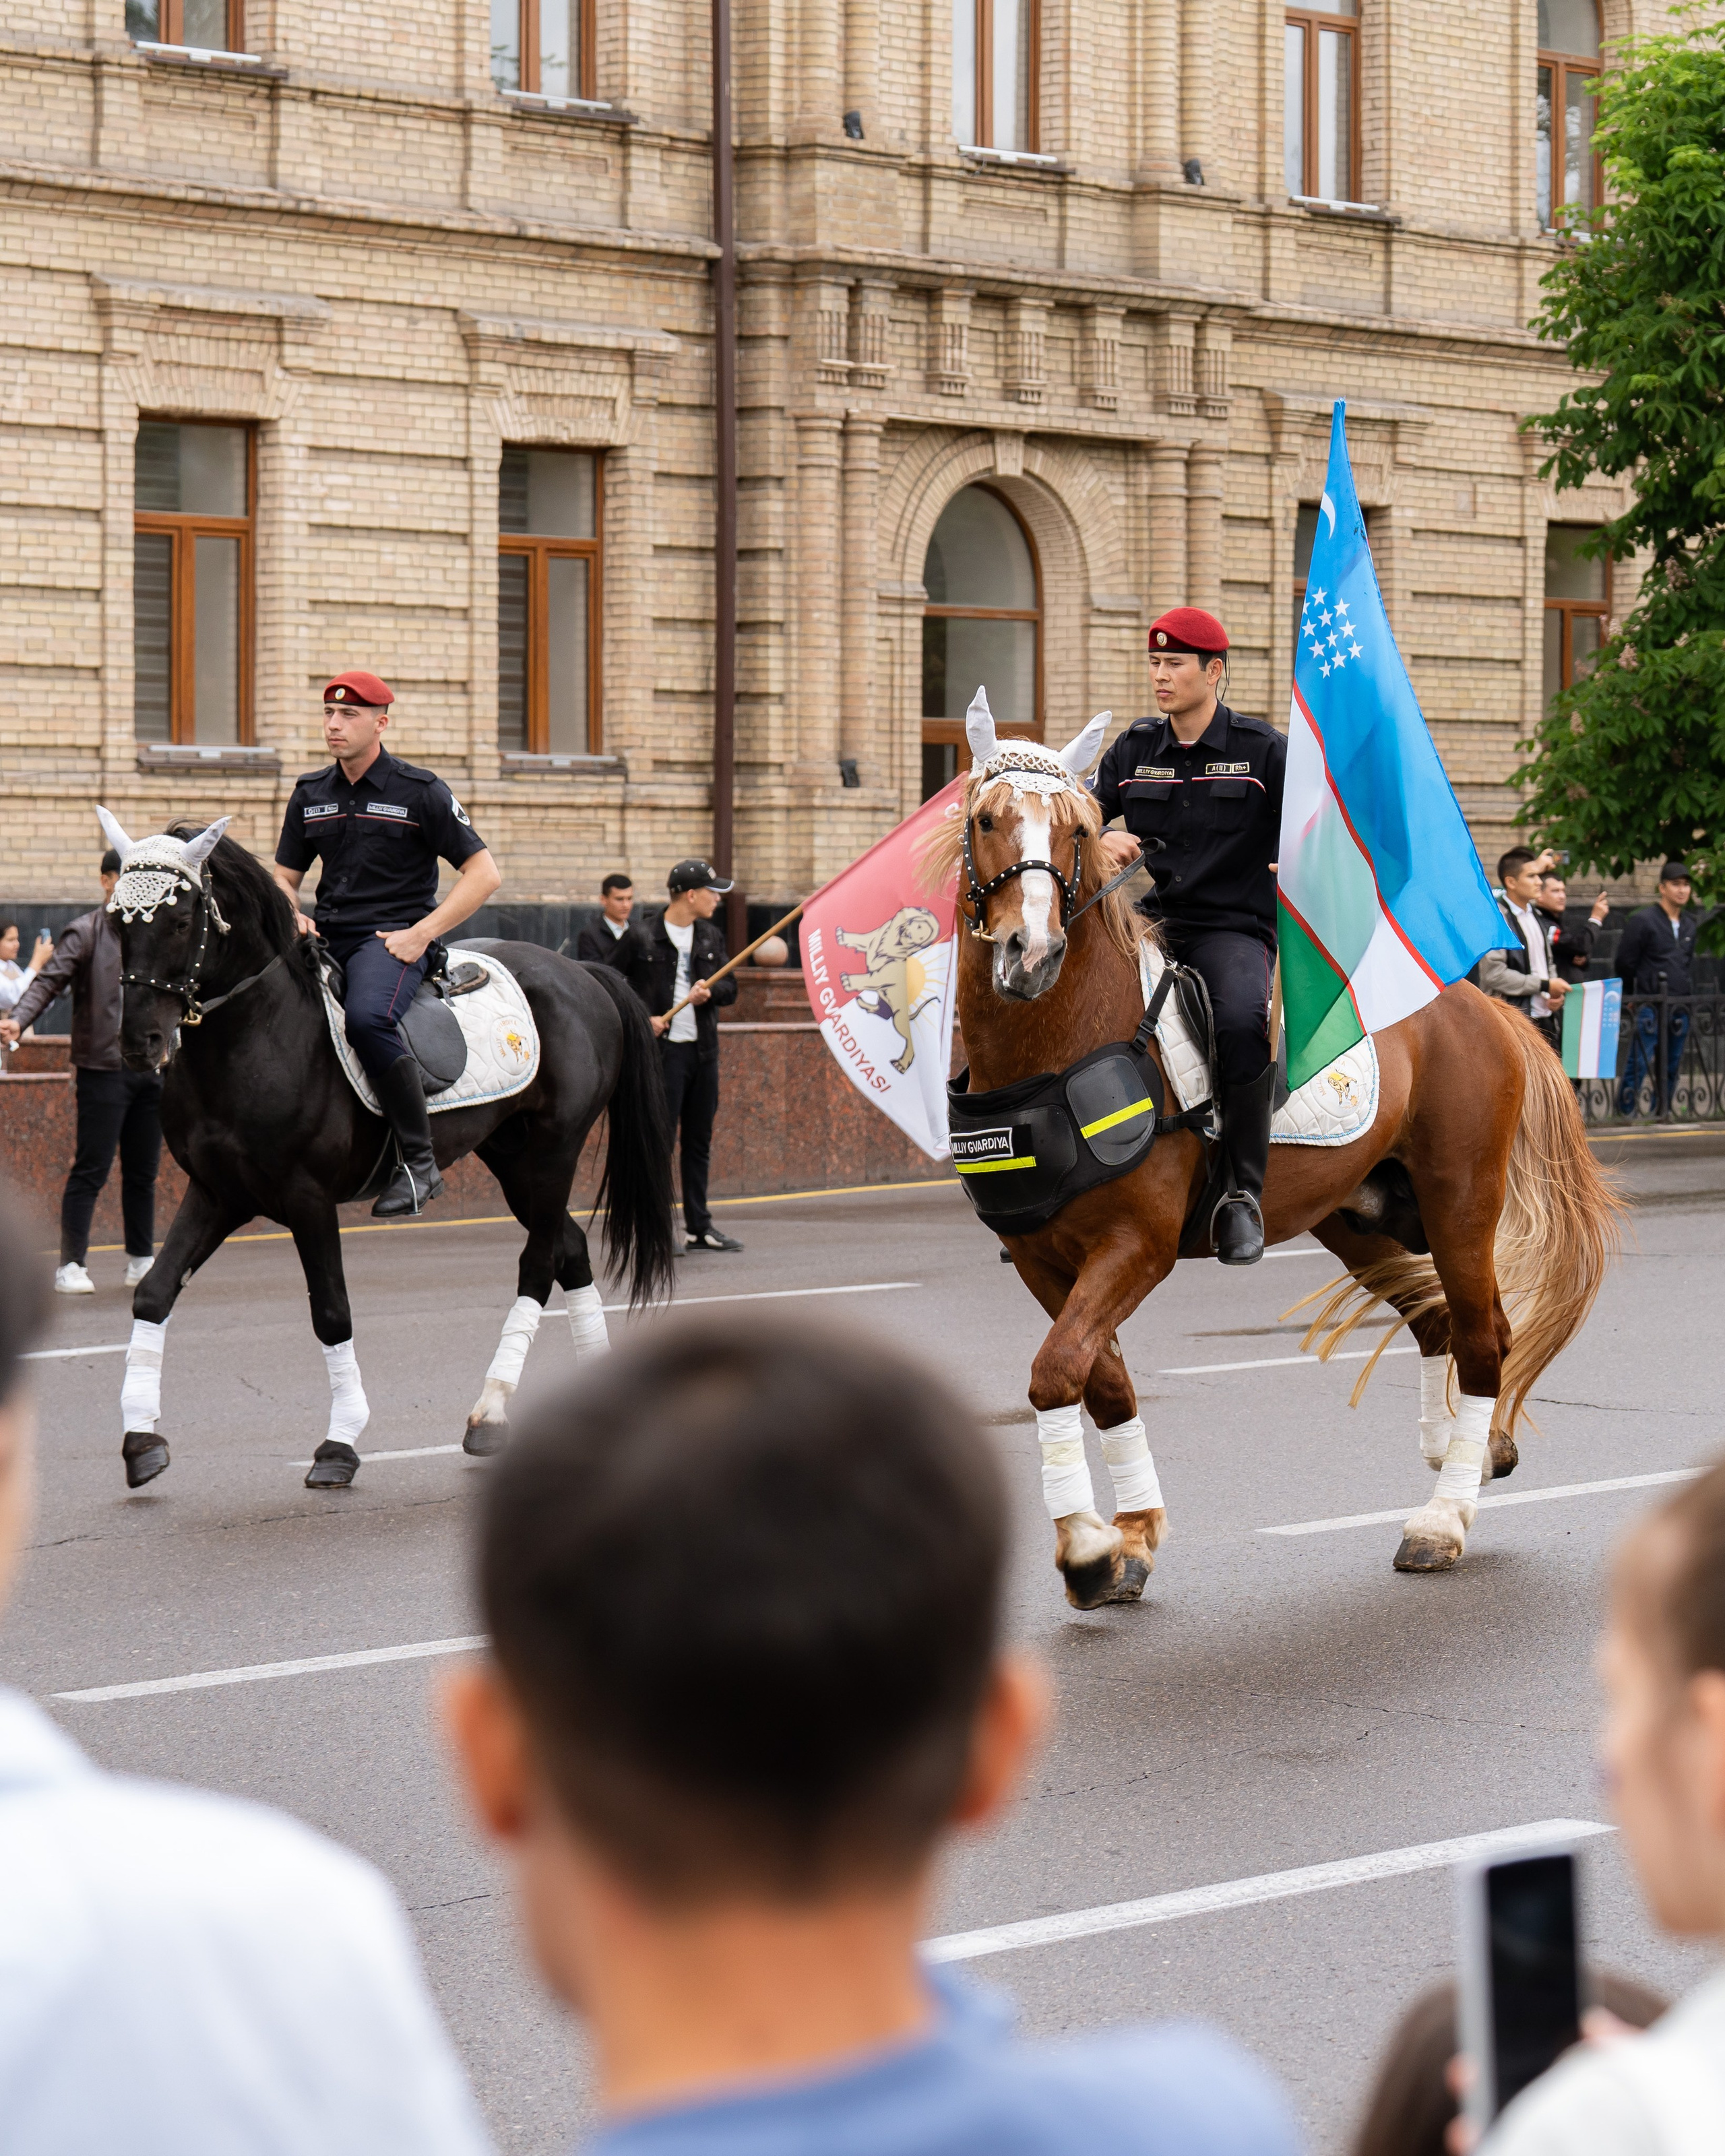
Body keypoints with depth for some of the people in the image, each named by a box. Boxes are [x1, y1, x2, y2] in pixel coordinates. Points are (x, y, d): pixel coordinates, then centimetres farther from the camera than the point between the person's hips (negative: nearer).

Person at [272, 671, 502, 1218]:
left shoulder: (420, 791, -2)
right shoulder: (309, 794, 13)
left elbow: (484, 873, -2)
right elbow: (284, 877, 23)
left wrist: (421, 933, -11)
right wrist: (293, 916, -1)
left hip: (393, 939, -6)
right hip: (326, 940, 6)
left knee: (366, 1016, -36)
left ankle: (419, 1162, -27)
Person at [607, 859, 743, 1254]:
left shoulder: (712, 936, 11)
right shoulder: (641, 937, -6)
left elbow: (730, 989, 13)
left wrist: (709, 992, -8)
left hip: (704, 1049, 6)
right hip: (662, 1048, -6)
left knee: (699, 1141, 11)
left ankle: (699, 1226, 18)